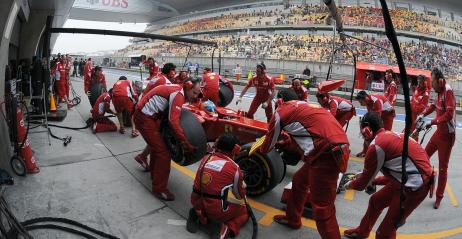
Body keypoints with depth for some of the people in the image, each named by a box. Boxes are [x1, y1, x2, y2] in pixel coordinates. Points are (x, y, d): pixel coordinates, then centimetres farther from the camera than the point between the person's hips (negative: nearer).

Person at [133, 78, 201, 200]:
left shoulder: (177, 89, 9)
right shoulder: (179, 94, -19)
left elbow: (170, 114, 14)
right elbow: (173, 121, -29)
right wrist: (185, 143, -27)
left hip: (149, 116, 10)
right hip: (144, 118, -10)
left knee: (157, 144, 29)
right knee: (163, 153, -9)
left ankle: (154, 172, 50)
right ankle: (159, 189, 2)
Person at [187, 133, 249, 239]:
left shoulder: (205, 158, 2)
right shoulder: (234, 167, -11)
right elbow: (240, 196, 3)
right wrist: (240, 177, 23)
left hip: (196, 204, 5)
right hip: (217, 211, -5)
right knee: (245, 211, 19)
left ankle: (198, 216, 11)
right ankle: (226, 229, -5)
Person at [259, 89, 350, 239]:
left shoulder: (281, 112, 5)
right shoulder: (306, 106, 25)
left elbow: (268, 145, 17)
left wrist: (261, 150, 39)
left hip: (326, 154, -9)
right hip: (337, 149, 9)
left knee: (322, 209, -1)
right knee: (299, 181, 26)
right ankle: (292, 219, 45)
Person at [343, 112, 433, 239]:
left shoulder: (376, 145, -18)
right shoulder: (391, 135, 7)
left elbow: (363, 183, -6)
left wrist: (349, 185, 14)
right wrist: (372, 180, 25)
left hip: (415, 185, -9)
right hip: (415, 179, 10)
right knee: (375, 201, 23)